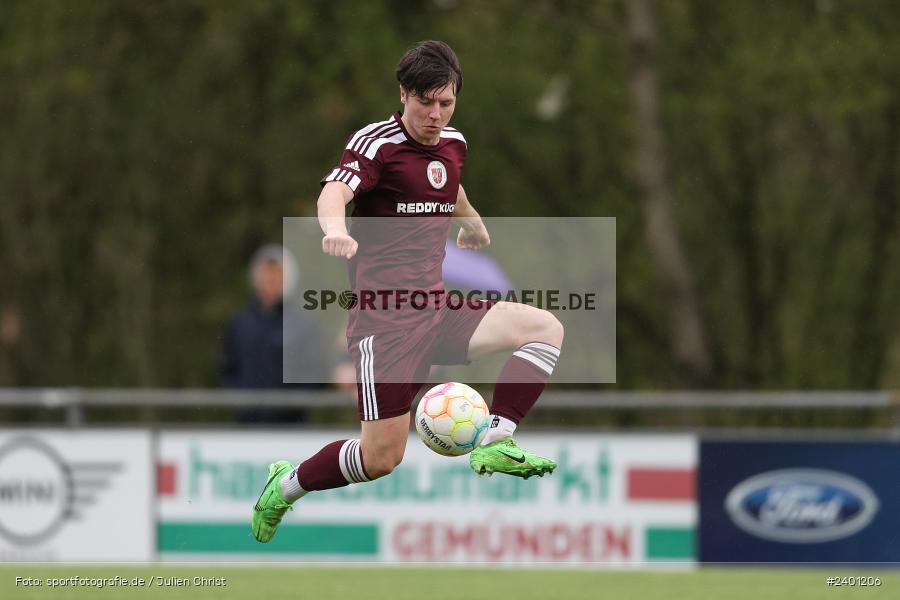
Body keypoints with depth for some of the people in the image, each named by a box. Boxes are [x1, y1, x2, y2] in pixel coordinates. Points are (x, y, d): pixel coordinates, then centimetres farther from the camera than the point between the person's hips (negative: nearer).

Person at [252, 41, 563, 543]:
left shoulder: (453, 144, 11)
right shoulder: (377, 143, -11)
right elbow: (335, 191, -31)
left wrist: (472, 222, 57)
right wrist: (335, 229, -54)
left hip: (438, 309, 7)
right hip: (385, 319, -7)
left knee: (546, 328, -11)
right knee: (382, 458, -8)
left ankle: (494, 443, -13)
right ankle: (286, 485, 18)